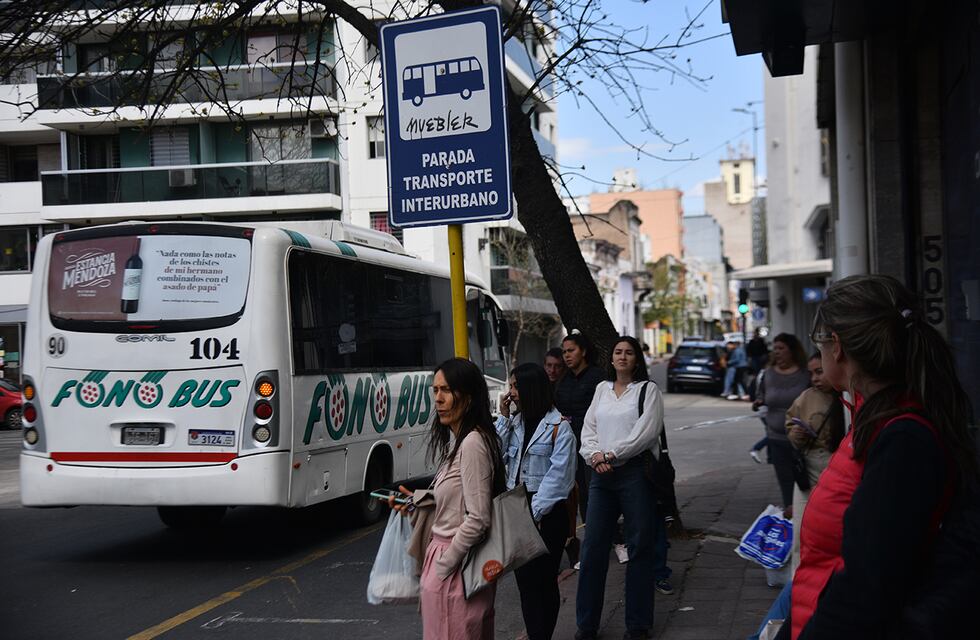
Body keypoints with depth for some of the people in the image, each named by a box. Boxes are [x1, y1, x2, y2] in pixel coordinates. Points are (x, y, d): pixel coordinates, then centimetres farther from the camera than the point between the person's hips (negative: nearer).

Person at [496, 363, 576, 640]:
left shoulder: (558, 426, -8)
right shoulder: (514, 423, 12)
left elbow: (558, 474, -13)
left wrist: (535, 512, -16)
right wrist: (503, 418, -2)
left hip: (547, 513, -5)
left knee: (544, 580, 1)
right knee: (525, 579, 7)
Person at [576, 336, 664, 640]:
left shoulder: (648, 389, 2)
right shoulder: (602, 389, 17)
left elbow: (646, 431, -10)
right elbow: (588, 428, 12)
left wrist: (612, 453, -13)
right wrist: (595, 455, -7)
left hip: (635, 472, -4)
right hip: (602, 474, 4)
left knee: (639, 547, 1)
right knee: (593, 547, 2)